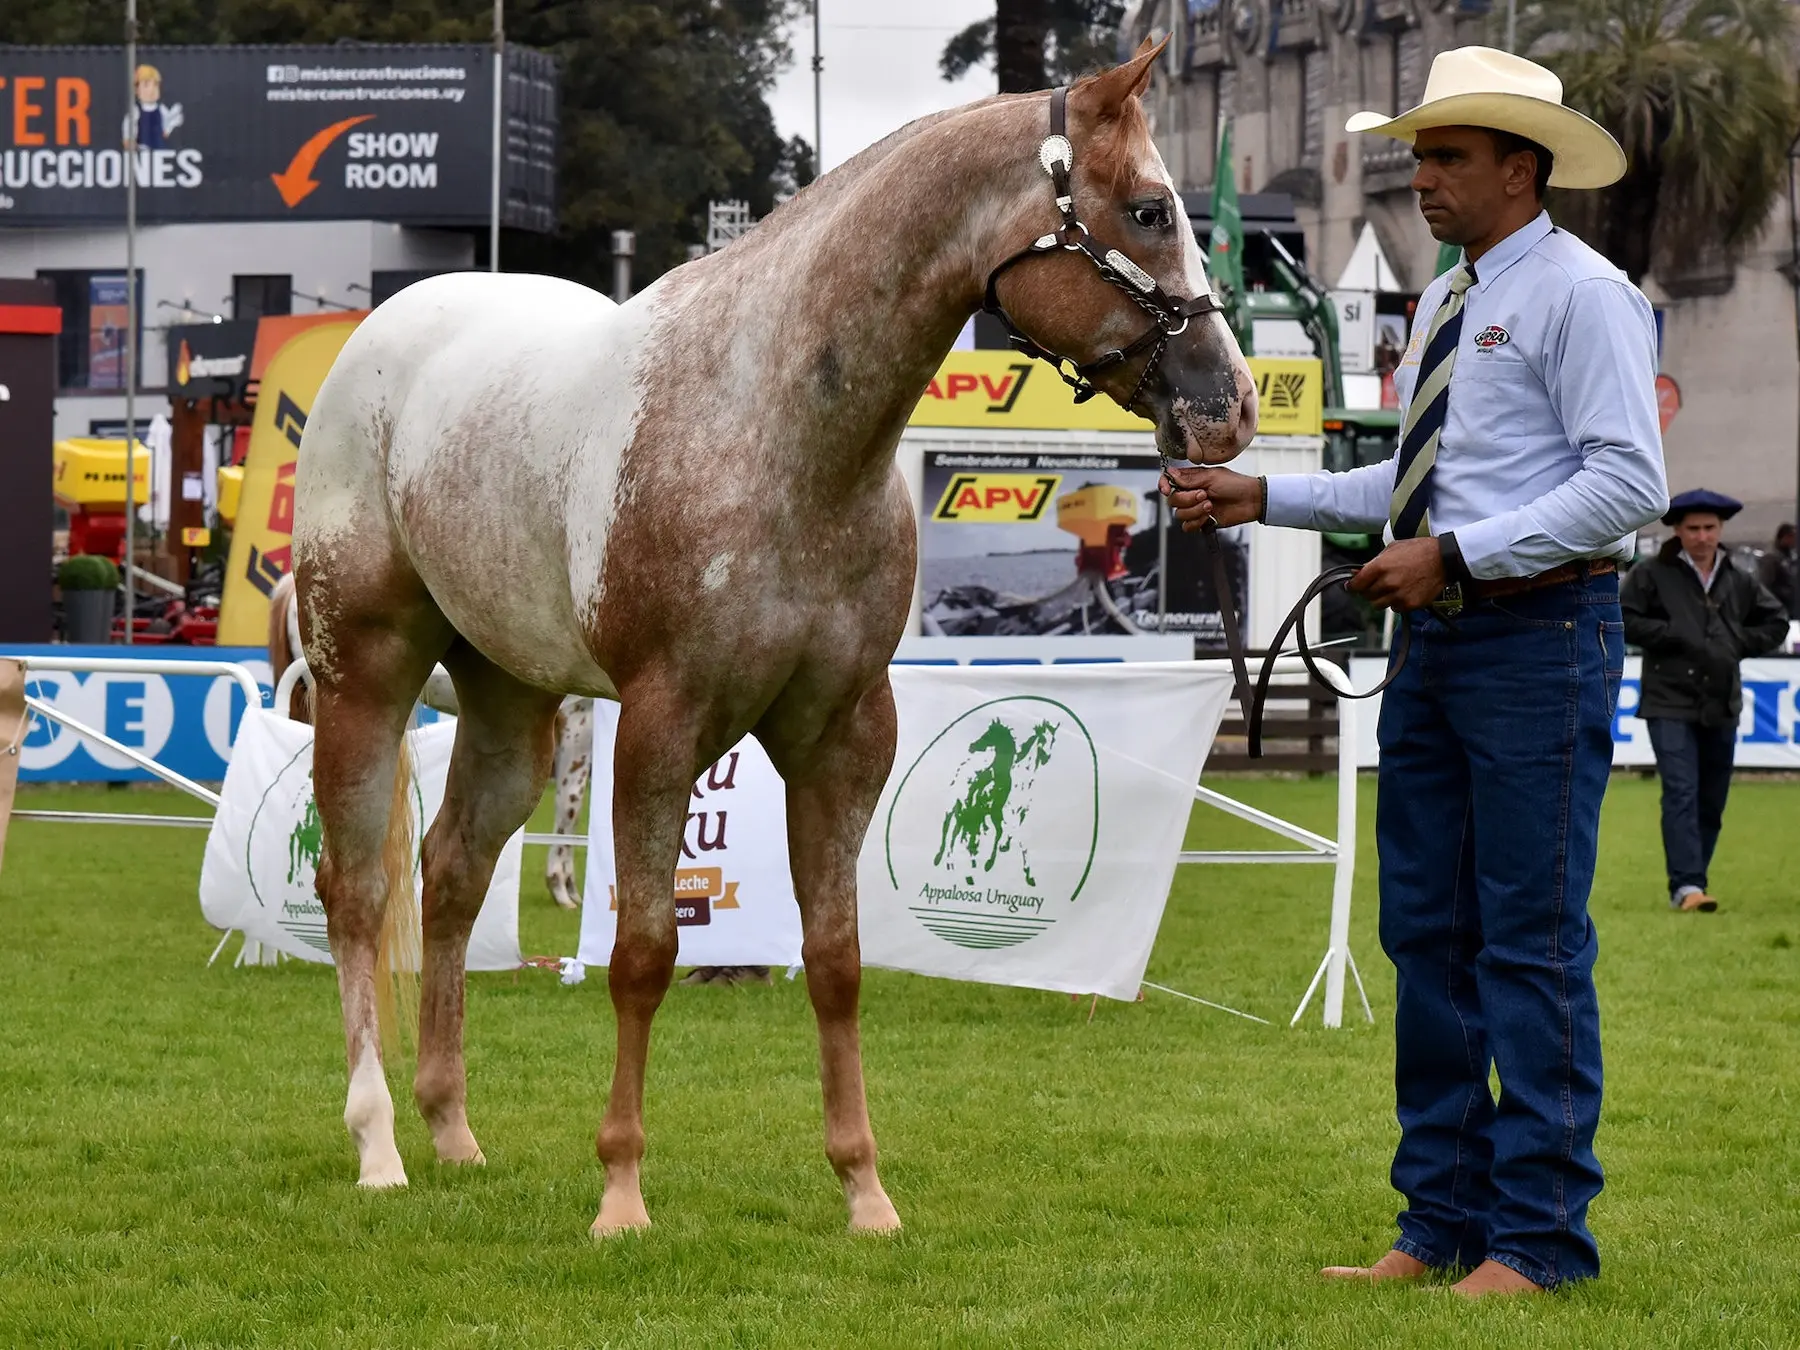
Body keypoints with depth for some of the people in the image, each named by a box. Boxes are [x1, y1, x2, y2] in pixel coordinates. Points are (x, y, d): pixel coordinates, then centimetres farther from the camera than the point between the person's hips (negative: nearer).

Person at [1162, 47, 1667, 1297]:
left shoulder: (1582, 295, -9)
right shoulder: (1445, 306, 18)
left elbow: (1629, 482, -18)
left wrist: (1455, 555, -20)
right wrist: (1258, 498, 14)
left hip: (1540, 640, -9)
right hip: (1440, 642, 9)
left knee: (1532, 940, -7)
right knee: (1426, 931, 10)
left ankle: (1539, 1239, -2)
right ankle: (1441, 1223, 16)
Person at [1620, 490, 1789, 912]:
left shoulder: (1738, 581, 12)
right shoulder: (1652, 575, -1)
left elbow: (1775, 621, 20)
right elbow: (1625, 620, -5)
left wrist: (1741, 643, 3)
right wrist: (1674, 636, -12)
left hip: (1722, 705, 5)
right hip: (1670, 704, -5)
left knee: (1712, 800, 8)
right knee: (1681, 793, -15)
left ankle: (1691, 884, 17)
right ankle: (1686, 885, -21)